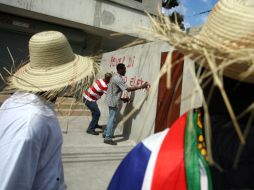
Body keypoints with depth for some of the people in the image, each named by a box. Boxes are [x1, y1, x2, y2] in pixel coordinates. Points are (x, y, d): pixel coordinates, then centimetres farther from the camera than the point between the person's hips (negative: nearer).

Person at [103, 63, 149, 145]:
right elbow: (128, 89, -27)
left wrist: (122, 99, 16)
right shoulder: (118, 79, -21)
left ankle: (106, 133, 32)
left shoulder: (115, 77, 11)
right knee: (113, 120, -4)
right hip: (114, 102, -10)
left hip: (112, 101, 10)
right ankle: (108, 138, 2)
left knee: (111, 118, 20)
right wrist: (141, 86, -26)